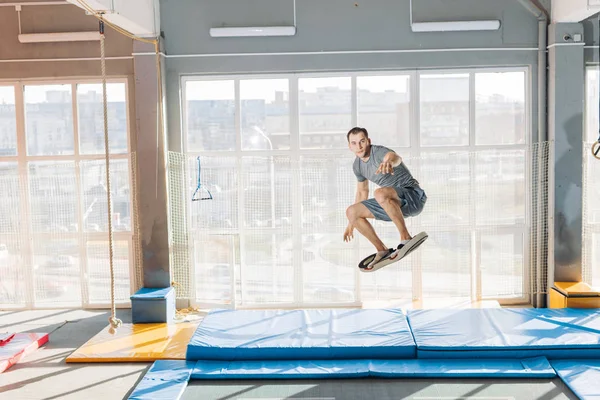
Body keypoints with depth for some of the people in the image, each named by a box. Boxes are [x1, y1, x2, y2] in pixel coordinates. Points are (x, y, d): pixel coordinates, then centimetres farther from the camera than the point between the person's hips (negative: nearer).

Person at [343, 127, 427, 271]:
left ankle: (405, 238, -27)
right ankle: (382, 251, 8)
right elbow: (362, 191, 22)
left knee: (380, 193, -38)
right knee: (351, 212, 0)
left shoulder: (379, 152, -18)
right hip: (394, 204, 8)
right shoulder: (357, 165, 6)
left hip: (414, 196, -8)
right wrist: (352, 222, 26)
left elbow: (395, 157, -44)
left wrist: (389, 162, -70)